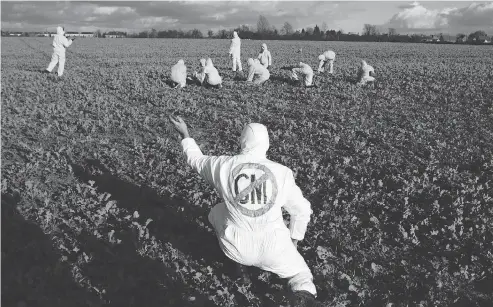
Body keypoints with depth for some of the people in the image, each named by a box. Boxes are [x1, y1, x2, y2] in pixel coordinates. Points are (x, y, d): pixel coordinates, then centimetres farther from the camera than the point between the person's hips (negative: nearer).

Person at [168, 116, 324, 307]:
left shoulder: (223, 165, -10)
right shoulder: (282, 172, -9)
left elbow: (196, 160, 12)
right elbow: (302, 210, 3)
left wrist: (185, 135, 29)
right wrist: (294, 241, 20)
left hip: (236, 248, 1)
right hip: (273, 248, -1)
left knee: (216, 213, 28)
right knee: (300, 273, 23)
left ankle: (238, 263, 20)